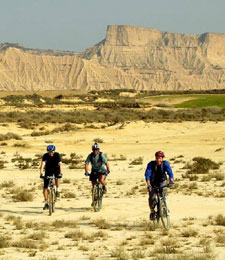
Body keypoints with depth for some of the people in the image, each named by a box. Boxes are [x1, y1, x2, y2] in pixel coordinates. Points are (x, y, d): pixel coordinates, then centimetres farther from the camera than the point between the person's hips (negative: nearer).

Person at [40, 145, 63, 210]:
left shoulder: (57, 155, -24)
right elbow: (42, 164, -33)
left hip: (56, 169, -1)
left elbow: (60, 164, -35)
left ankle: (57, 190, -13)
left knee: (57, 177, -37)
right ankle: (46, 203, -2)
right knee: (45, 187, -9)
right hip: (48, 170, 1)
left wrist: (60, 173, -50)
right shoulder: (45, 156, -21)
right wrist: (41, 173, -48)